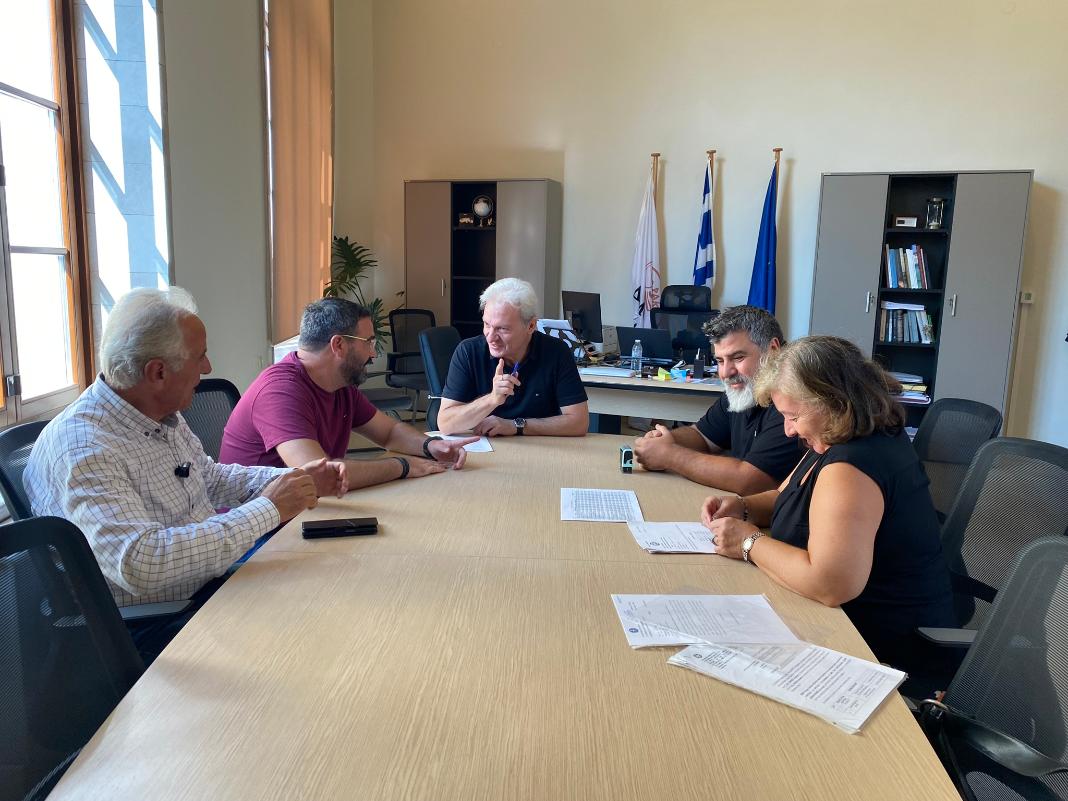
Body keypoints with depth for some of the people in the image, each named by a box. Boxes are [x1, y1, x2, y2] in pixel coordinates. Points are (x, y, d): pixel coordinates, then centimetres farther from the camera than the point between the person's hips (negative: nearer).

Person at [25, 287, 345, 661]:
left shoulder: (165, 416, 4)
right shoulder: (83, 448, -24)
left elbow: (210, 477, 21)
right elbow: (140, 563, -36)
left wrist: (297, 480, 5)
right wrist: (268, 509, -29)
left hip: (210, 584, 9)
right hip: (148, 628, -8)